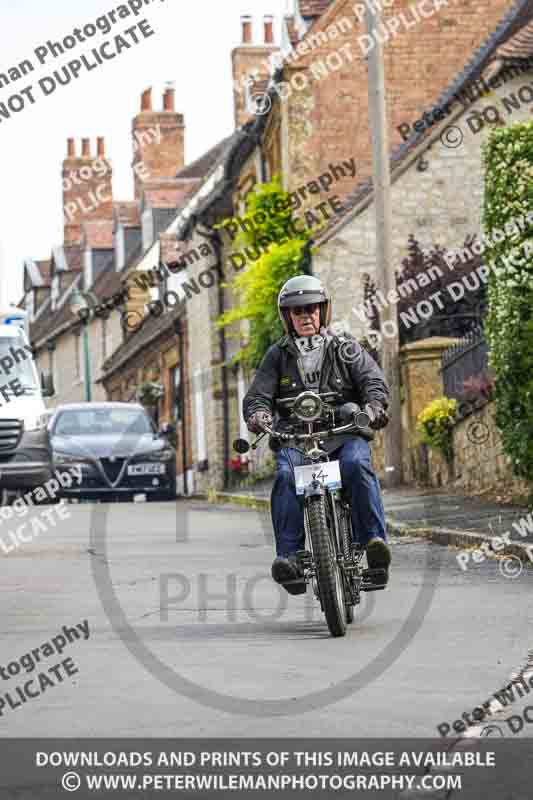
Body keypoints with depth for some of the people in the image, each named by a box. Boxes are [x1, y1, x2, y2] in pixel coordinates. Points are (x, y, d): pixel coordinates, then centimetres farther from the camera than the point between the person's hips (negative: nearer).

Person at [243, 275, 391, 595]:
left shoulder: (345, 347, 11)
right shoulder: (278, 355, 15)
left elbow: (373, 379, 0)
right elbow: (258, 394, 5)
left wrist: (374, 406, -23)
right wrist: (258, 414, -20)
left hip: (345, 431, -1)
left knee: (357, 464, -34)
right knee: (286, 476, -30)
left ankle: (375, 540, -35)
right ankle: (289, 555, -36)